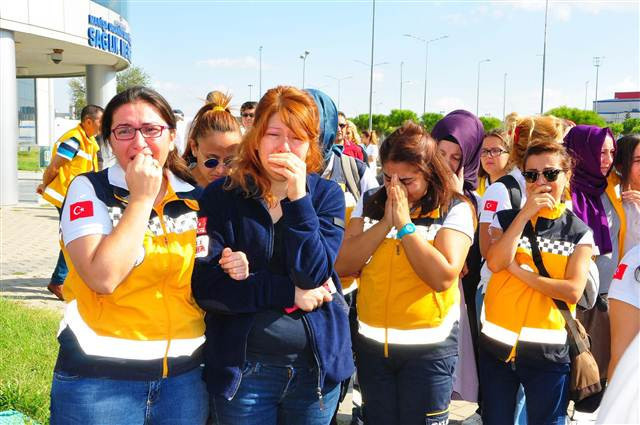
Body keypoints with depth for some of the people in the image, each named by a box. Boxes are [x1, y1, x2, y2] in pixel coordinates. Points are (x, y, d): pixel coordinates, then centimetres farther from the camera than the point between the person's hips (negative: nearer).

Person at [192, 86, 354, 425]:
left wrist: (298, 197, -21)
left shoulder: (326, 195, -1)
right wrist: (290, 293, -15)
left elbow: (313, 276, -14)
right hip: (243, 368, -1)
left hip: (316, 365, 2)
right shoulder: (221, 196, -6)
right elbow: (205, 286, -14)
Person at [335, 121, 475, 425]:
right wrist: (385, 222, -15)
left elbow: (443, 277, -22)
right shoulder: (370, 203, 1)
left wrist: (404, 223, -20)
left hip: (428, 346, -3)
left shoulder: (454, 210, -10)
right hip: (370, 342, 4)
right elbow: (342, 266, -6)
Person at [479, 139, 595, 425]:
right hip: (497, 343, 2)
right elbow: (495, 263, -15)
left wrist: (519, 270, -14)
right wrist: (525, 214, -15)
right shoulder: (506, 218, 3)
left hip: (548, 350, -2)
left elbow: (573, 291, -12)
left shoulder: (579, 232, -1)